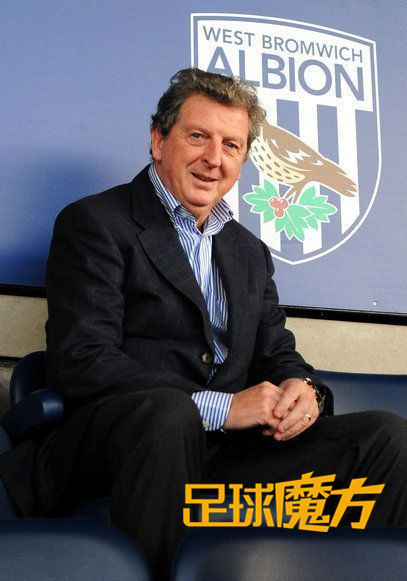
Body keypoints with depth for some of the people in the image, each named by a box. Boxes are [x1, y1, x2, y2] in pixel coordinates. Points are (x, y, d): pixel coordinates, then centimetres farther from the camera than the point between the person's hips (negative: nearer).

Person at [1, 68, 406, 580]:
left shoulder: (250, 253, 23)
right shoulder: (95, 223, 1)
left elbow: (276, 353, 20)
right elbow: (79, 362, -11)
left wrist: (301, 389, -7)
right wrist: (220, 407, -18)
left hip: (228, 453, 6)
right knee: (167, 411, -39)